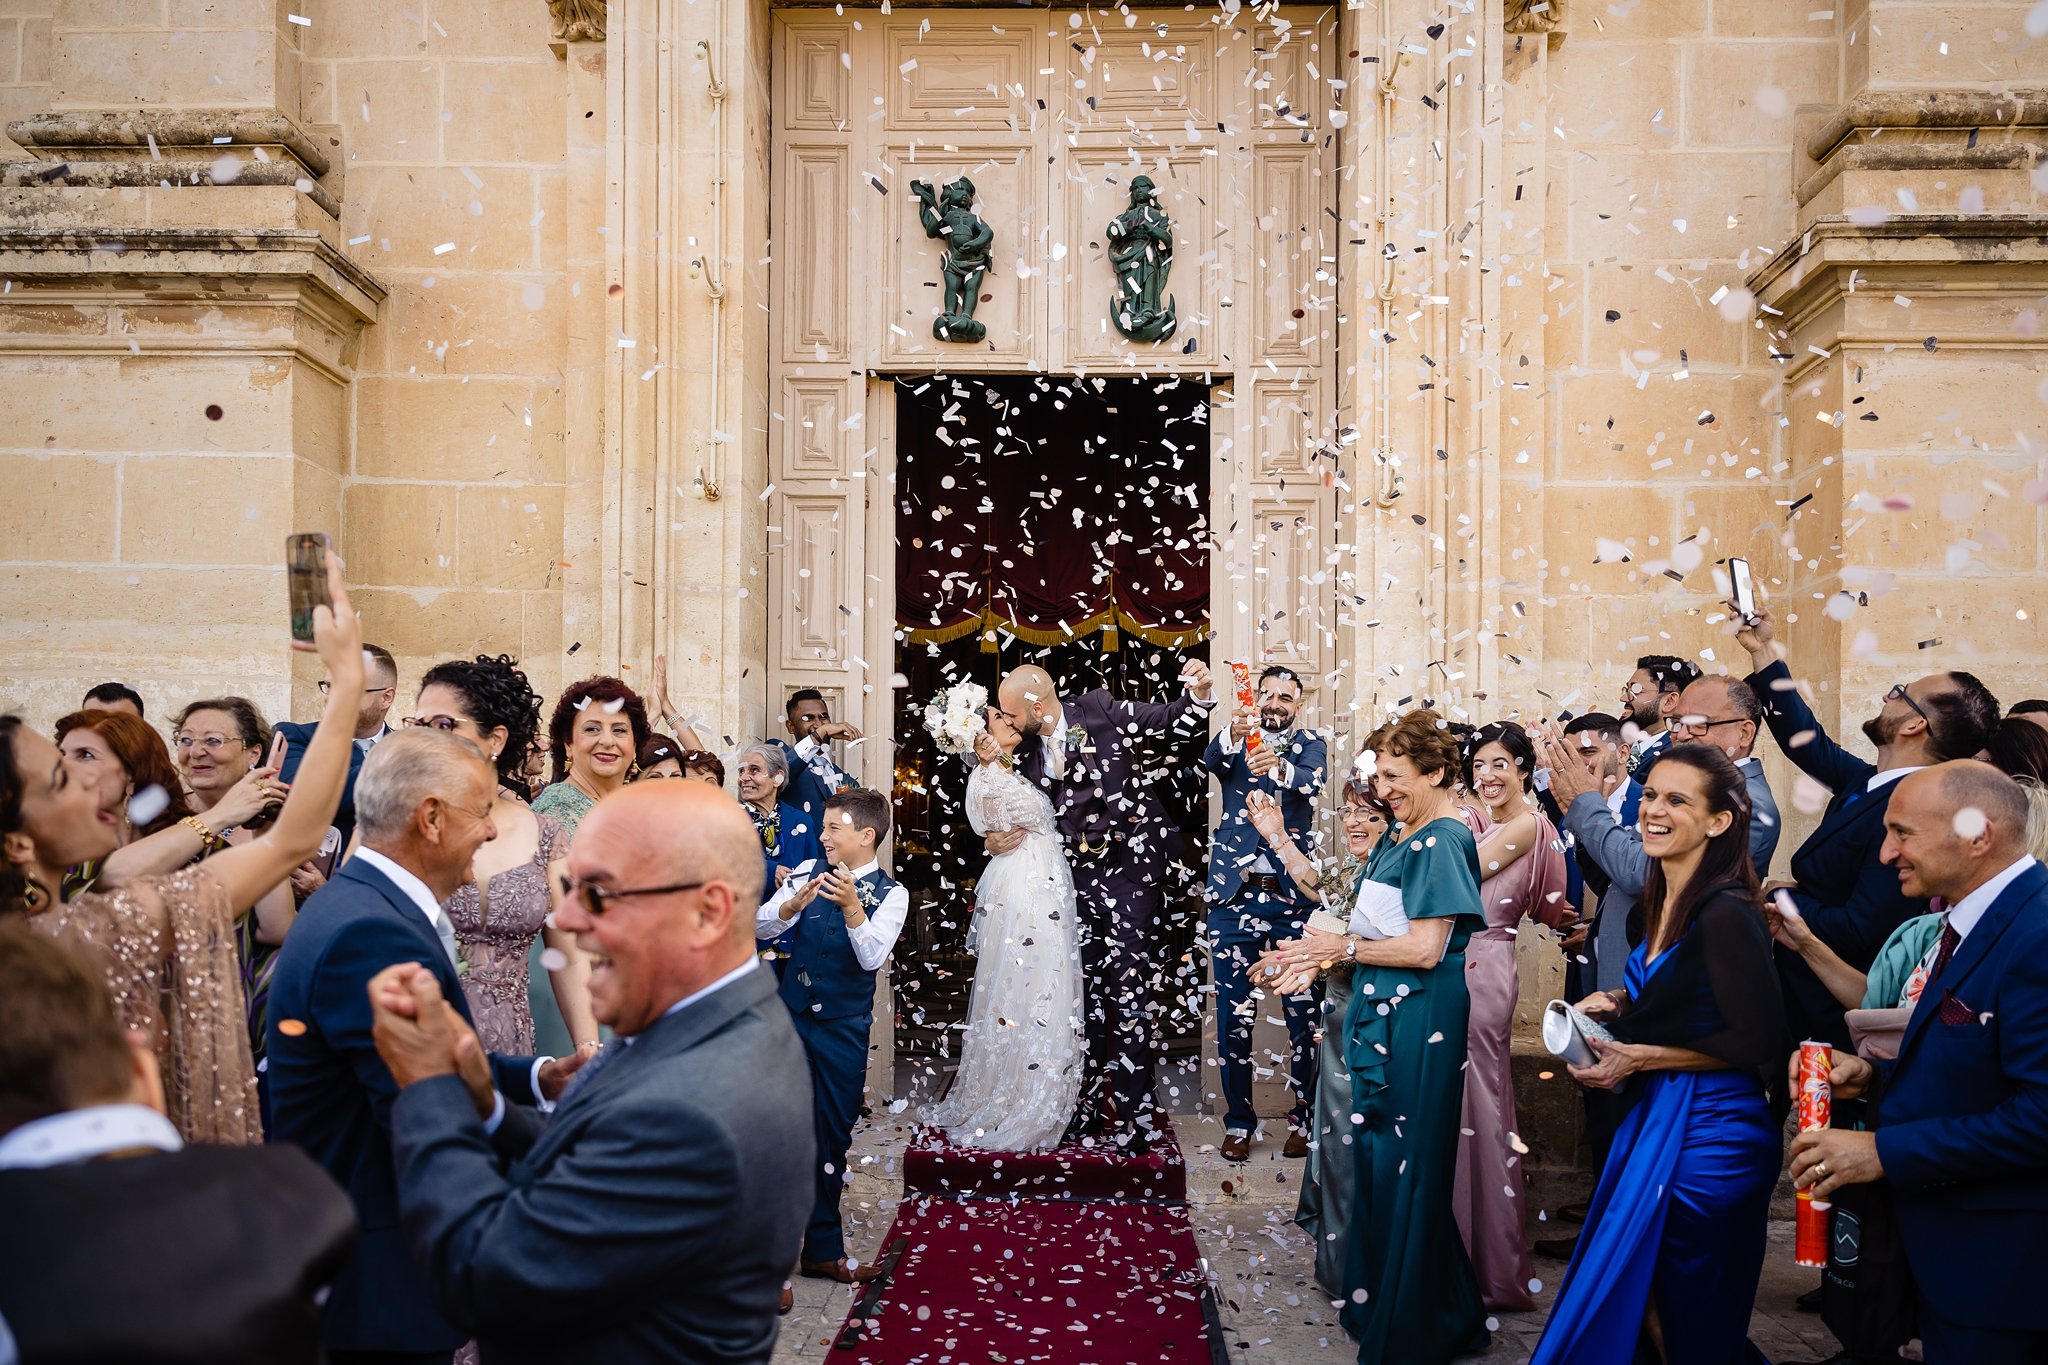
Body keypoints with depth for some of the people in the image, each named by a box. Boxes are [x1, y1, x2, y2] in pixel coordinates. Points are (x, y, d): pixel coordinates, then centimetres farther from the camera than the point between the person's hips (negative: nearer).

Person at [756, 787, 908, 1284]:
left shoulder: (891, 895, -6)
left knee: (832, 1136, 9)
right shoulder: (809, 873, 1)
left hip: (843, 1029, -1)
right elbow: (759, 926, -5)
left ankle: (823, 1249, 23)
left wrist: (852, 907, -36)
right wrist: (793, 905, -26)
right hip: (791, 1018, 1)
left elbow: (872, 956, -20)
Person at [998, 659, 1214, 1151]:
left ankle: (1134, 1111, -1)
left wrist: (1196, 695, -29)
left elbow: (1172, 721, -8)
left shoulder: (1100, 711, -7)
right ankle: (1090, 1099, 24)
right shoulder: (1027, 754, 6)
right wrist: (995, 842, -4)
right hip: (1078, 876, 5)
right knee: (1086, 989, 12)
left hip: (1129, 867, -5)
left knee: (1128, 987, -7)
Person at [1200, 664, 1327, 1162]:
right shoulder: (1235, 742, 8)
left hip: (1294, 896, -1)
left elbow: (1312, 781, -17)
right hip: (1236, 894, 1)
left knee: (1303, 1012, 1)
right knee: (1234, 1014, 5)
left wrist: (1278, 767, -40)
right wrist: (1232, 737, -39)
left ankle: (1302, 1118, 16)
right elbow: (1209, 762, -16)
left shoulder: (1309, 745, 7)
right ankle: (1238, 1122, 16)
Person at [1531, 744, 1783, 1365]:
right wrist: (1616, 1003, 3)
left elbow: (1754, 1041, -19)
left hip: (1707, 1130, -9)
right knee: (1638, 1300, 17)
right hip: (1655, 1116, 9)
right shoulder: (1661, 901, 7)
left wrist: (1638, 1058, -16)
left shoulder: (1726, 915, -19)